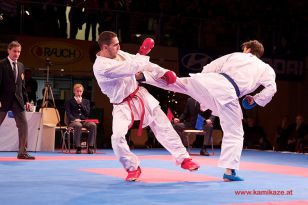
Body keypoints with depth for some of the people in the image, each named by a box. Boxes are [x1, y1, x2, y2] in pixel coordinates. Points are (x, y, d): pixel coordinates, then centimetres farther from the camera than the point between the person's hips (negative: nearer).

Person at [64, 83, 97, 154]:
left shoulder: (86, 101, 20)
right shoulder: (69, 102, 12)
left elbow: (87, 113, 6)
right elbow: (68, 114, 0)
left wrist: (80, 103, -2)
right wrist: (74, 119, -20)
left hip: (84, 121, 3)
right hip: (73, 121, -3)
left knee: (93, 125, -30)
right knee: (78, 125, -40)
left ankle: (90, 147, -30)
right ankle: (78, 147, -34)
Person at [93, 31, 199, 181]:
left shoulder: (120, 54, -2)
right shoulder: (100, 66, -25)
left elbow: (141, 64, 6)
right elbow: (129, 68, -32)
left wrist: (162, 72, -5)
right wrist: (142, 54, -19)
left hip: (140, 95, 6)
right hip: (123, 106, -6)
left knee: (163, 126, 5)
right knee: (117, 137, -22)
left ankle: (183, 158, 16)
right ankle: (132, 168, 1)